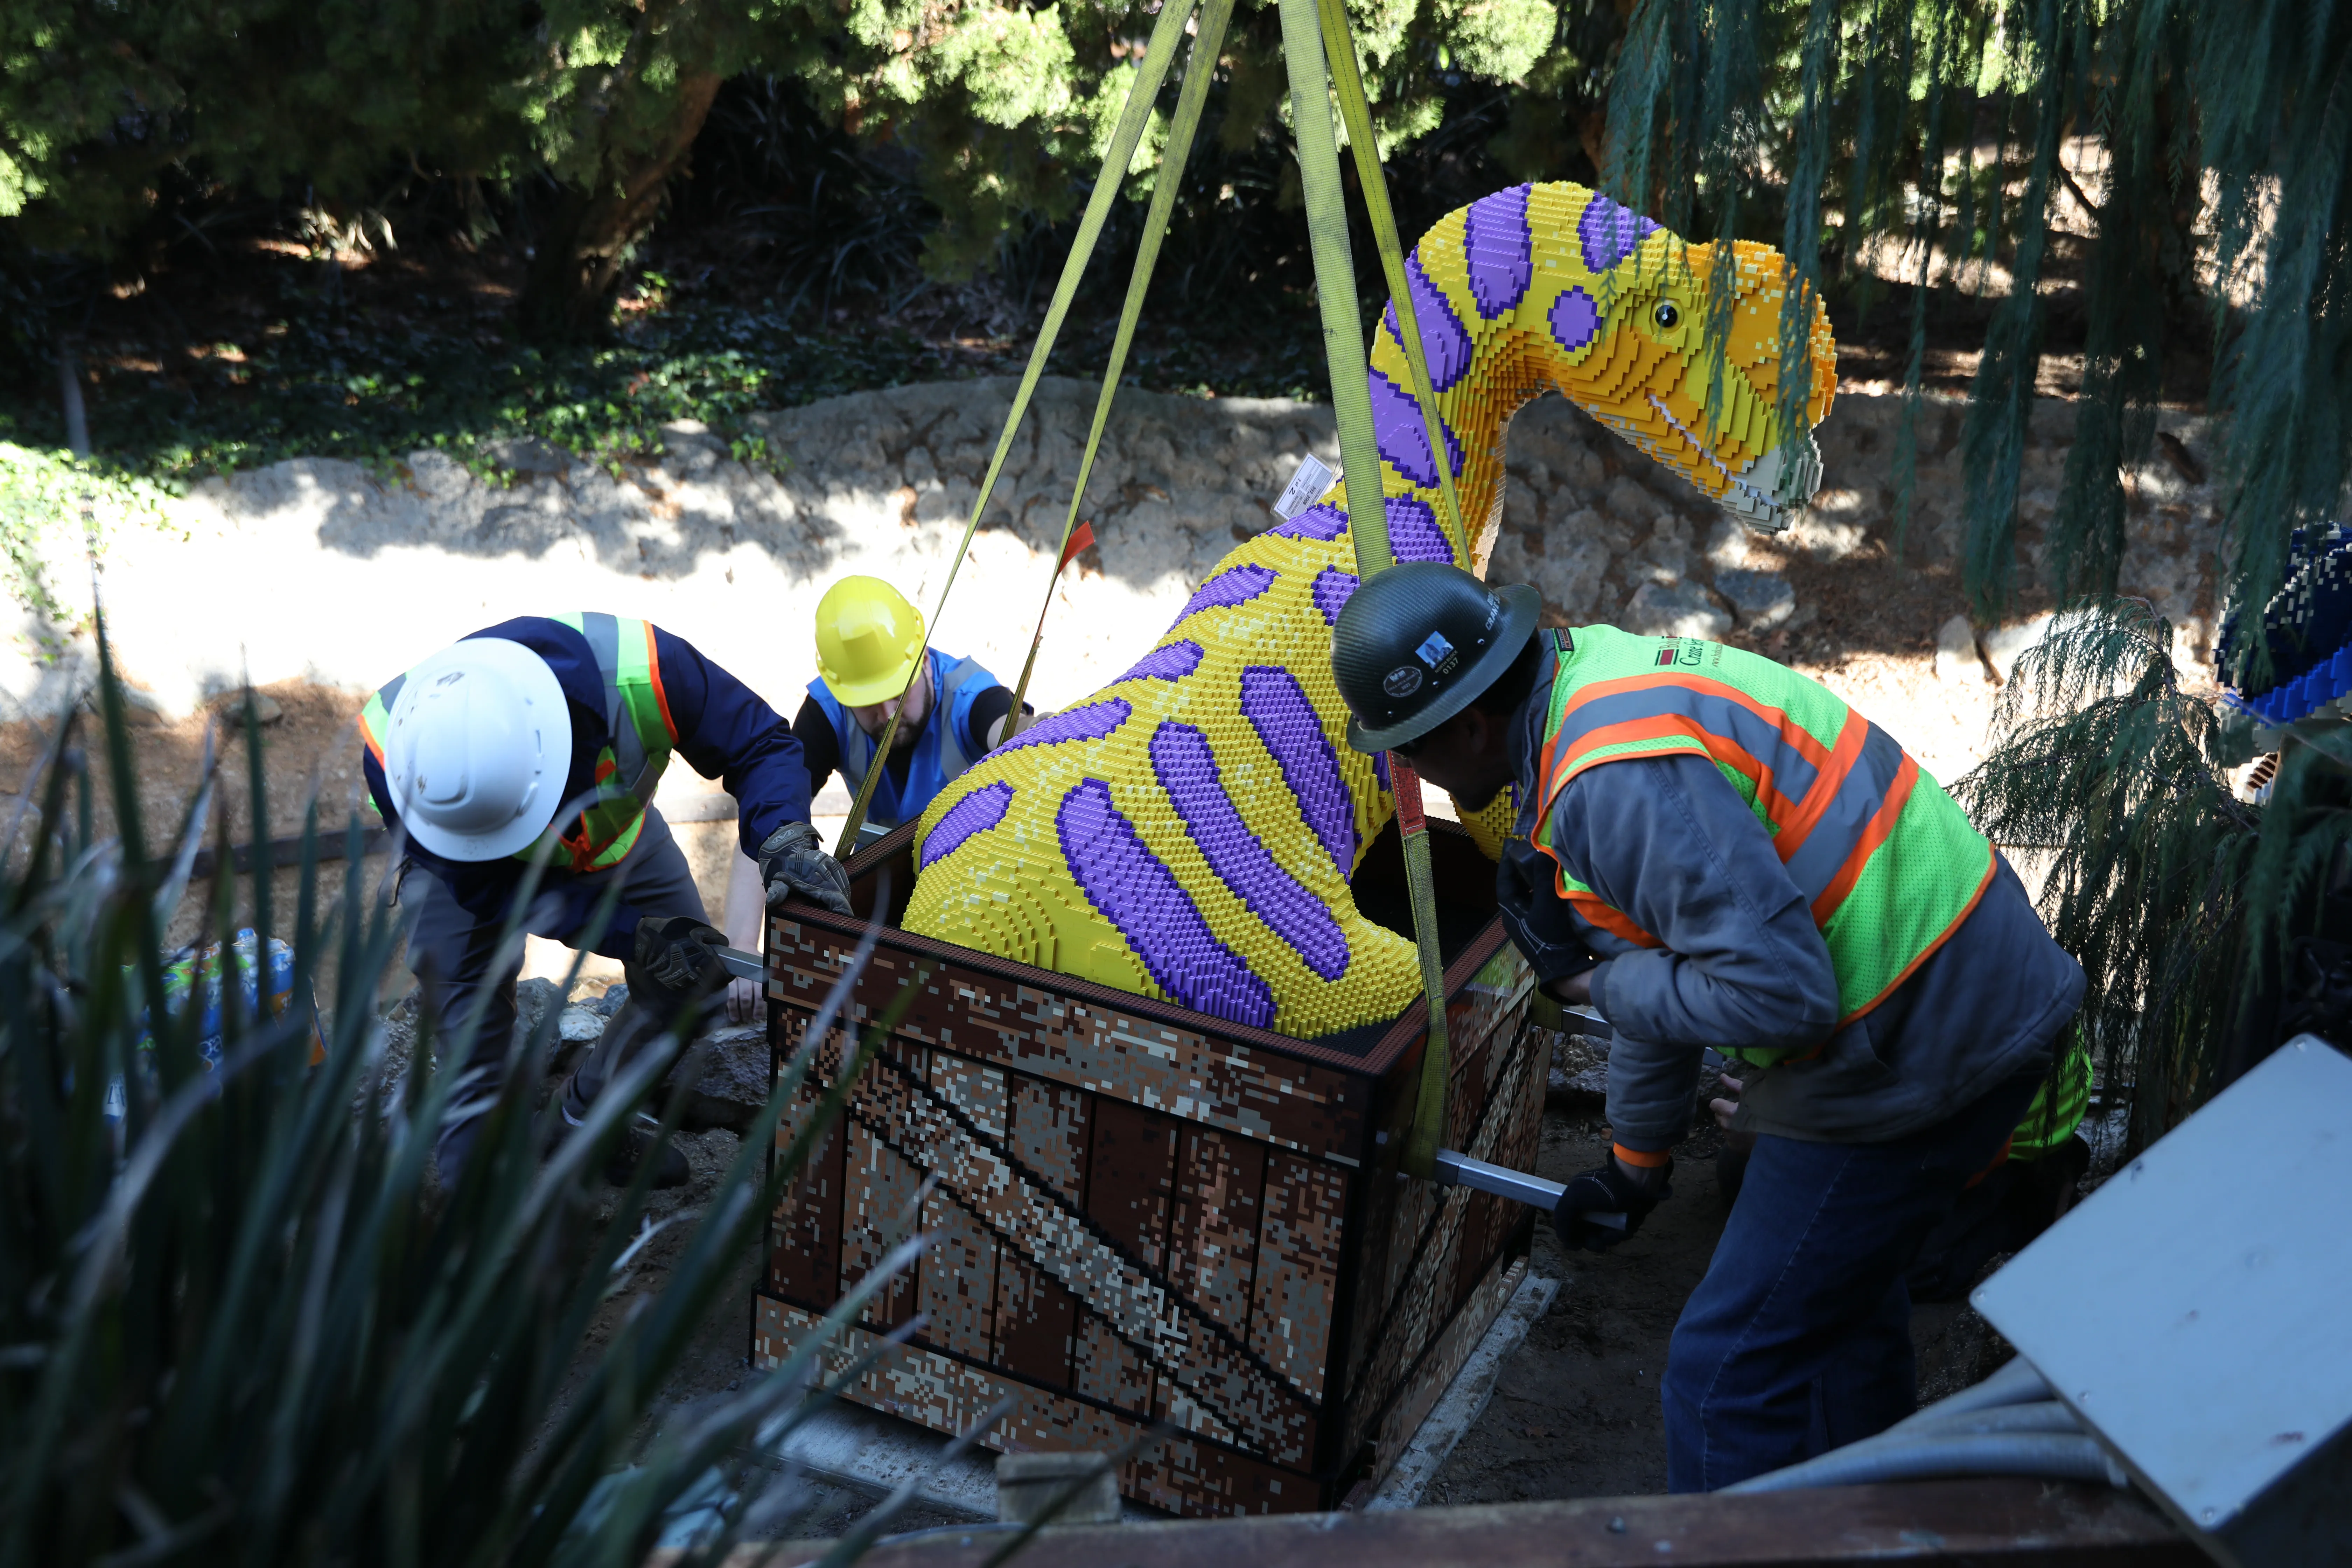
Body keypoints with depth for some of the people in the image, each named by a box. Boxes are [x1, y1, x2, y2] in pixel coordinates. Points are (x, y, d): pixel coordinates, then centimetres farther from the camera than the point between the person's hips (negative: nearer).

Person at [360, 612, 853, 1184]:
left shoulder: (640, 672, -44)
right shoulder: (393, 748, -41)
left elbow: (760, 744, -27)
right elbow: (488, 889, -29)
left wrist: (784, 838, -47)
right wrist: (637, 936, -37)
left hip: (614, 837, 2)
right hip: (464, 869, -2)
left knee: (693, 980, -1)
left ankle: (587, 1123, 20)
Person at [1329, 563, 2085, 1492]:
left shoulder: (1620, 779, -28)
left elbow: (1779, 992, -31)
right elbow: (1677, 948, 18)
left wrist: (1592, 980, -14)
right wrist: (1636, 1162, 28)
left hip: (1914, 1053, -11)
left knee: (1729, 1374, 0)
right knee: (1836, 1305, 31)